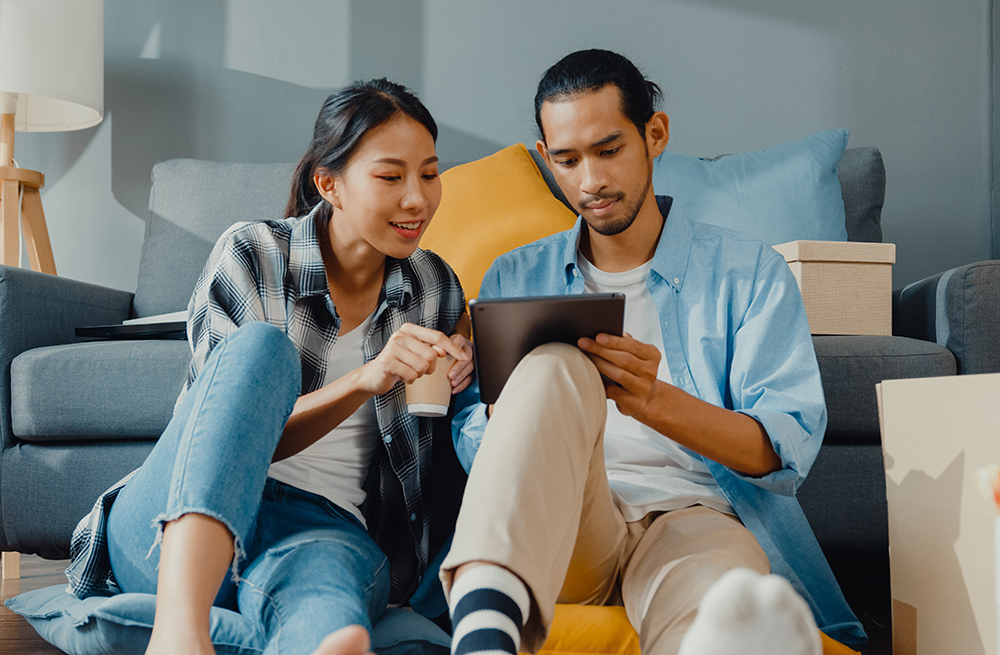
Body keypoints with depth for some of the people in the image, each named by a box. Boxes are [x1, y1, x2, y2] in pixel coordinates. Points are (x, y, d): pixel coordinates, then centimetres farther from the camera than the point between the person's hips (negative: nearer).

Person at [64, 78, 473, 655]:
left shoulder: (438, 288, 13)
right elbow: (233, 434, -8)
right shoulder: (249, 255, 0)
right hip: (173, 530, -1)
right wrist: (365, 380, -23)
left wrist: (459, 380, 0)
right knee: (262, 345, -34)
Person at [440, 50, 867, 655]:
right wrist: (516, 410, -11)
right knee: (555, 365, -34)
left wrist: (656, 401, -18)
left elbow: (788, 450, 0)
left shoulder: (751, 272, 12)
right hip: (557, 528, 2)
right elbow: (471, 448, 14)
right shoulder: (514, 279, 20)